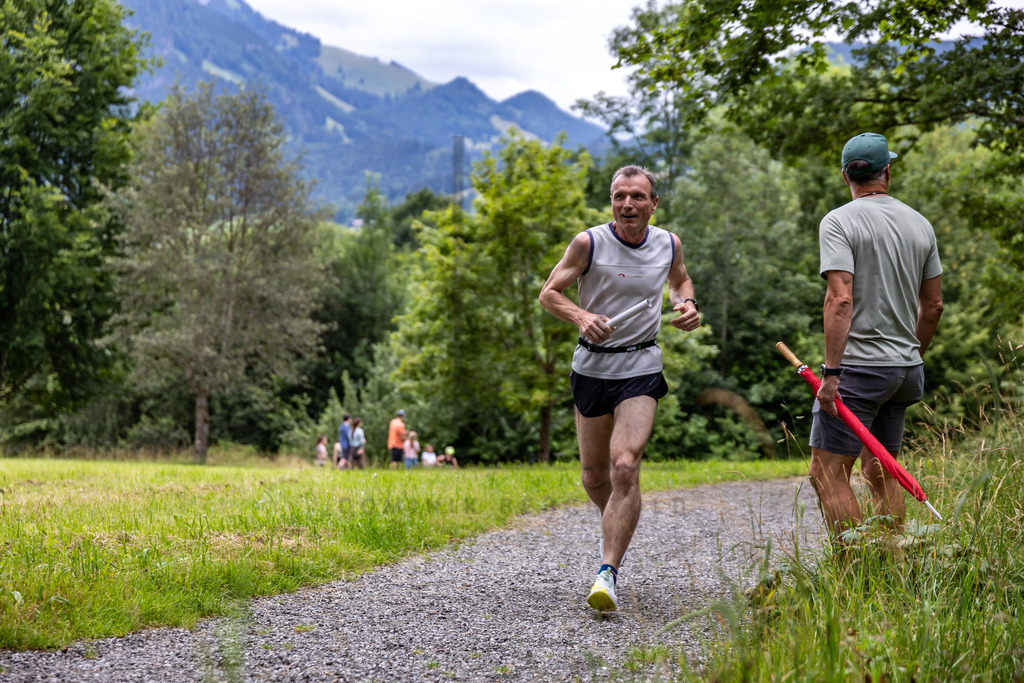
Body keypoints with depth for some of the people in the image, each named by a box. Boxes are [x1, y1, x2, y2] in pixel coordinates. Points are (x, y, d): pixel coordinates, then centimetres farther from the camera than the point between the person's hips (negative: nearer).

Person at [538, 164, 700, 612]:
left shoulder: (668, 244, 0)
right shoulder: (589, 243, -9)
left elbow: (680, 280, 22)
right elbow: (549, 293, -5)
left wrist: (686, 305, 0)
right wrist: (582, 316, -24)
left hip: (641, 369, -1)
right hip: (591, 366, 1)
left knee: (625, 468, -18)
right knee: (593, 475, 12)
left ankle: (608, 572, -17)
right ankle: (616, 527, 44)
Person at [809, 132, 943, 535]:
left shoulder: (839, 222, -8)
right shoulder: (920, 224, 10)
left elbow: (840, 300, -18)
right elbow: (933, 305, 14)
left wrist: (832, 372, -18)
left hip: (859, 366, -7)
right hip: (906, 369, 7)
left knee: (828, 472, -4)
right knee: (879, 470, 15)